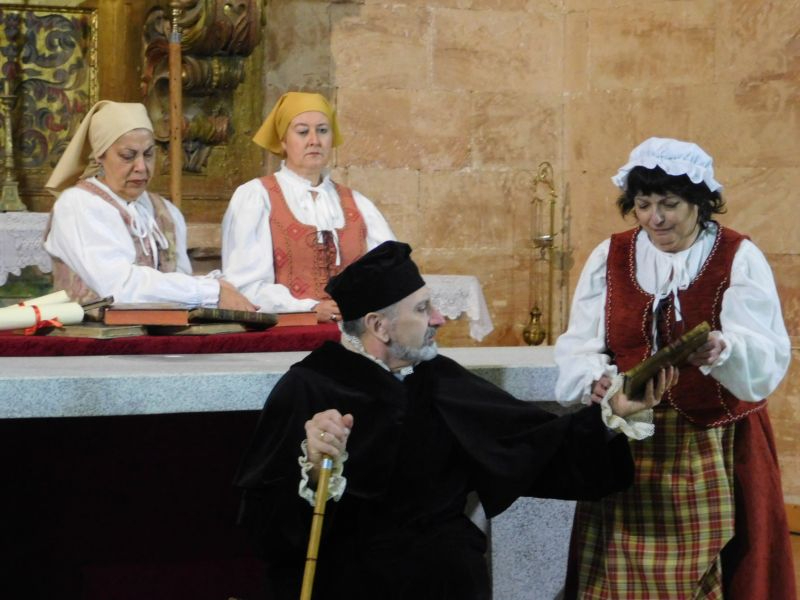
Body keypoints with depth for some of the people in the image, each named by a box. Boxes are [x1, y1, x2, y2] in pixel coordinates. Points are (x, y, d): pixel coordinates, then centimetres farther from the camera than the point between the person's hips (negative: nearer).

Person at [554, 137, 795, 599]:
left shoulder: (740, 258, -3)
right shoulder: (608, 258, 6)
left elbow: (768, 358, -14)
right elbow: (578, 351, -1)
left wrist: (724, 351, -36)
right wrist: (597, 381, -23)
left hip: (717, 451, -2)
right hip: (628, 448, 2)